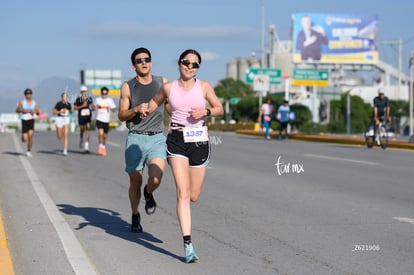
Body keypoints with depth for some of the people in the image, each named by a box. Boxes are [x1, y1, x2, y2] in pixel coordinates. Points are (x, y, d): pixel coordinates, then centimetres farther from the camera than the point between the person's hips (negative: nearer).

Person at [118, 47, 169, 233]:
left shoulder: (162, 82, 6)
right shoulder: (128, 87, 2)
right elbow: (121, 115, 4)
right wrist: (136, 109, -15)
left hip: (157, 138, 0)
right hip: (135, 139, 0)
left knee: (155, 179, -21)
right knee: (135, 183, 6)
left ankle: (149, 194, 15)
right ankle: (135, 217, 30)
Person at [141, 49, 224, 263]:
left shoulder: (204, 86, 2)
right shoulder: (168, 88, 3)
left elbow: (219, 109, 10)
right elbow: (155, 101, 21)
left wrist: (205, 111, -10)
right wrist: (147, 112, 1)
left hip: (199, 141, 1)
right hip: (177, 141, -1)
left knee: (193, 196, 6)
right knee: (182, 191, -14)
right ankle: (187, 244, -15)